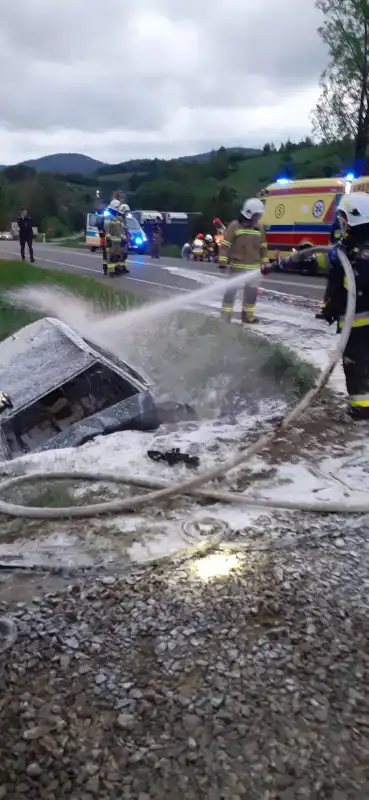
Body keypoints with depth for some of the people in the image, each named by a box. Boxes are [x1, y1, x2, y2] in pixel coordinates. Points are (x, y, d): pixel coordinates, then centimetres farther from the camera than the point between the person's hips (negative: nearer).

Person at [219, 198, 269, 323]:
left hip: (253, 267, 5)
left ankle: (248, 316, 24)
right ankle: (225, 317, 2)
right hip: (237, 266, -5)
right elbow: (225, 245, -8)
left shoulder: (258, 228, 9)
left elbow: (263, 247, 17)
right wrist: (223, 261, -14)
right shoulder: (235, 226, -7)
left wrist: (265, 264, 15)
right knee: (231, 291, -3)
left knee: (251, 292, 11)